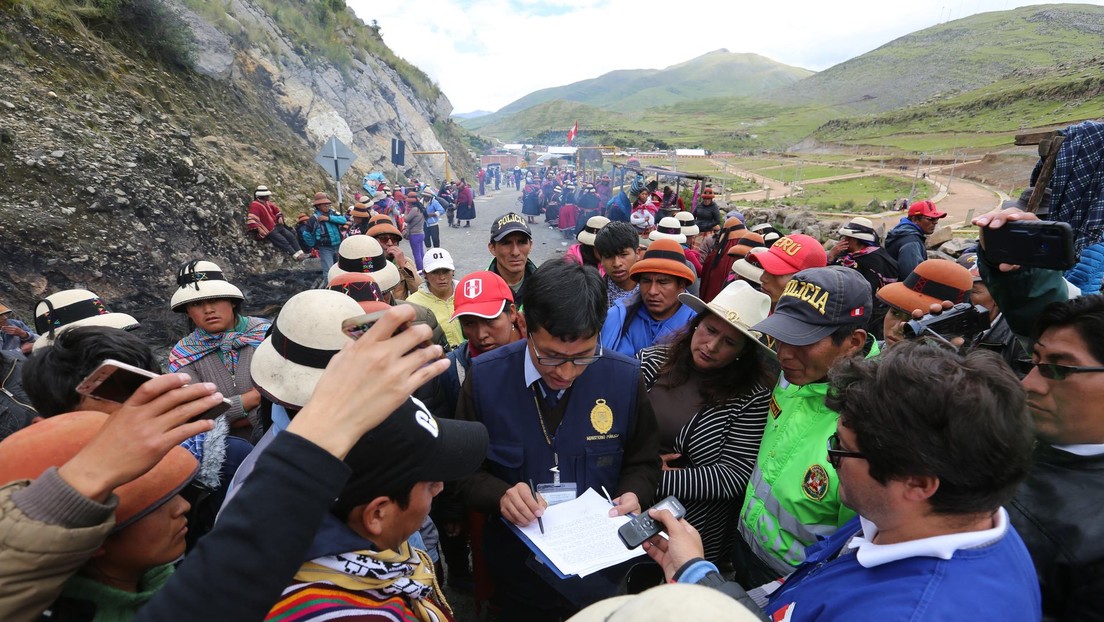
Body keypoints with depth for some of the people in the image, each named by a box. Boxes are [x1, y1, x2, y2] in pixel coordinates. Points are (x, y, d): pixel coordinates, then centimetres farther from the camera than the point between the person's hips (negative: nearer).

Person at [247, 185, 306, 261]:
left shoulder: (267, 203, 10)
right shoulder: (255, 205, -17)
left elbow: (276, 210, 28)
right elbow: (251, 220, -27)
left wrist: (280, 217, 8)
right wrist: (258, 230, -30)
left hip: (277, 226, 9)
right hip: (269, 231, -9)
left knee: (290, 235, -2)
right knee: (283, 241, -16)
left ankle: (300, 253, -6)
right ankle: (296, 256, -19)